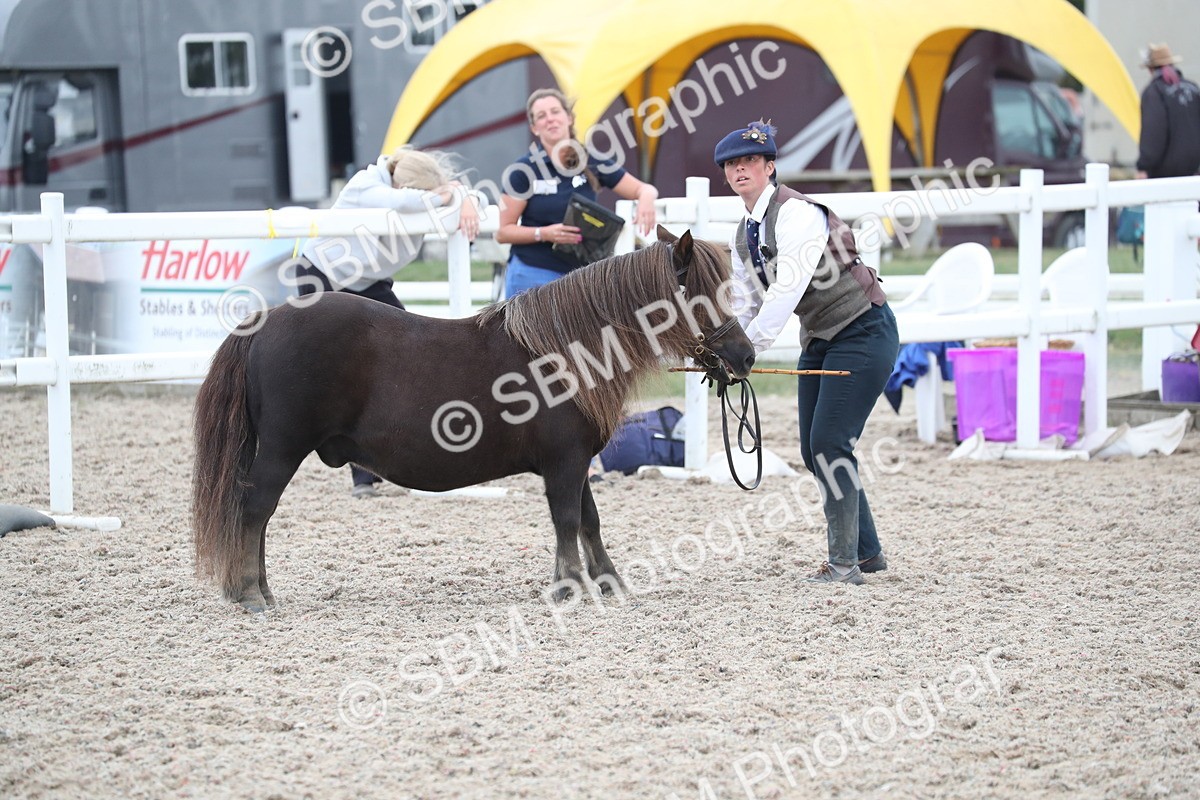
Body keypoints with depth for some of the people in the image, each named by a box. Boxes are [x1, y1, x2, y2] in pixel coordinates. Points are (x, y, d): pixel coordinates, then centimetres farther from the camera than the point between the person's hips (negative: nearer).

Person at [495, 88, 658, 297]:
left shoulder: (591, 162, 3)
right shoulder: (524, 170, -5)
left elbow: (643, 188, 10)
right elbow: (503, 232, -4)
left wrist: (646, 197, -15)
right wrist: (544, 234, -20)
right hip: (533, 277, -3)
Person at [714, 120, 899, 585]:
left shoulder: (795, 213, -20)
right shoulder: (743, 237, 8)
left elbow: (787, 290, -28)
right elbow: (743, 305, 13)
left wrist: (748, 350, -31)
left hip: (863, 332, -9)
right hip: (819, 339, 9)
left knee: (830, 442, -14)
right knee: (813, 450, 8)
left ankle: (845, 563, -7)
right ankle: (867, 551, 21)